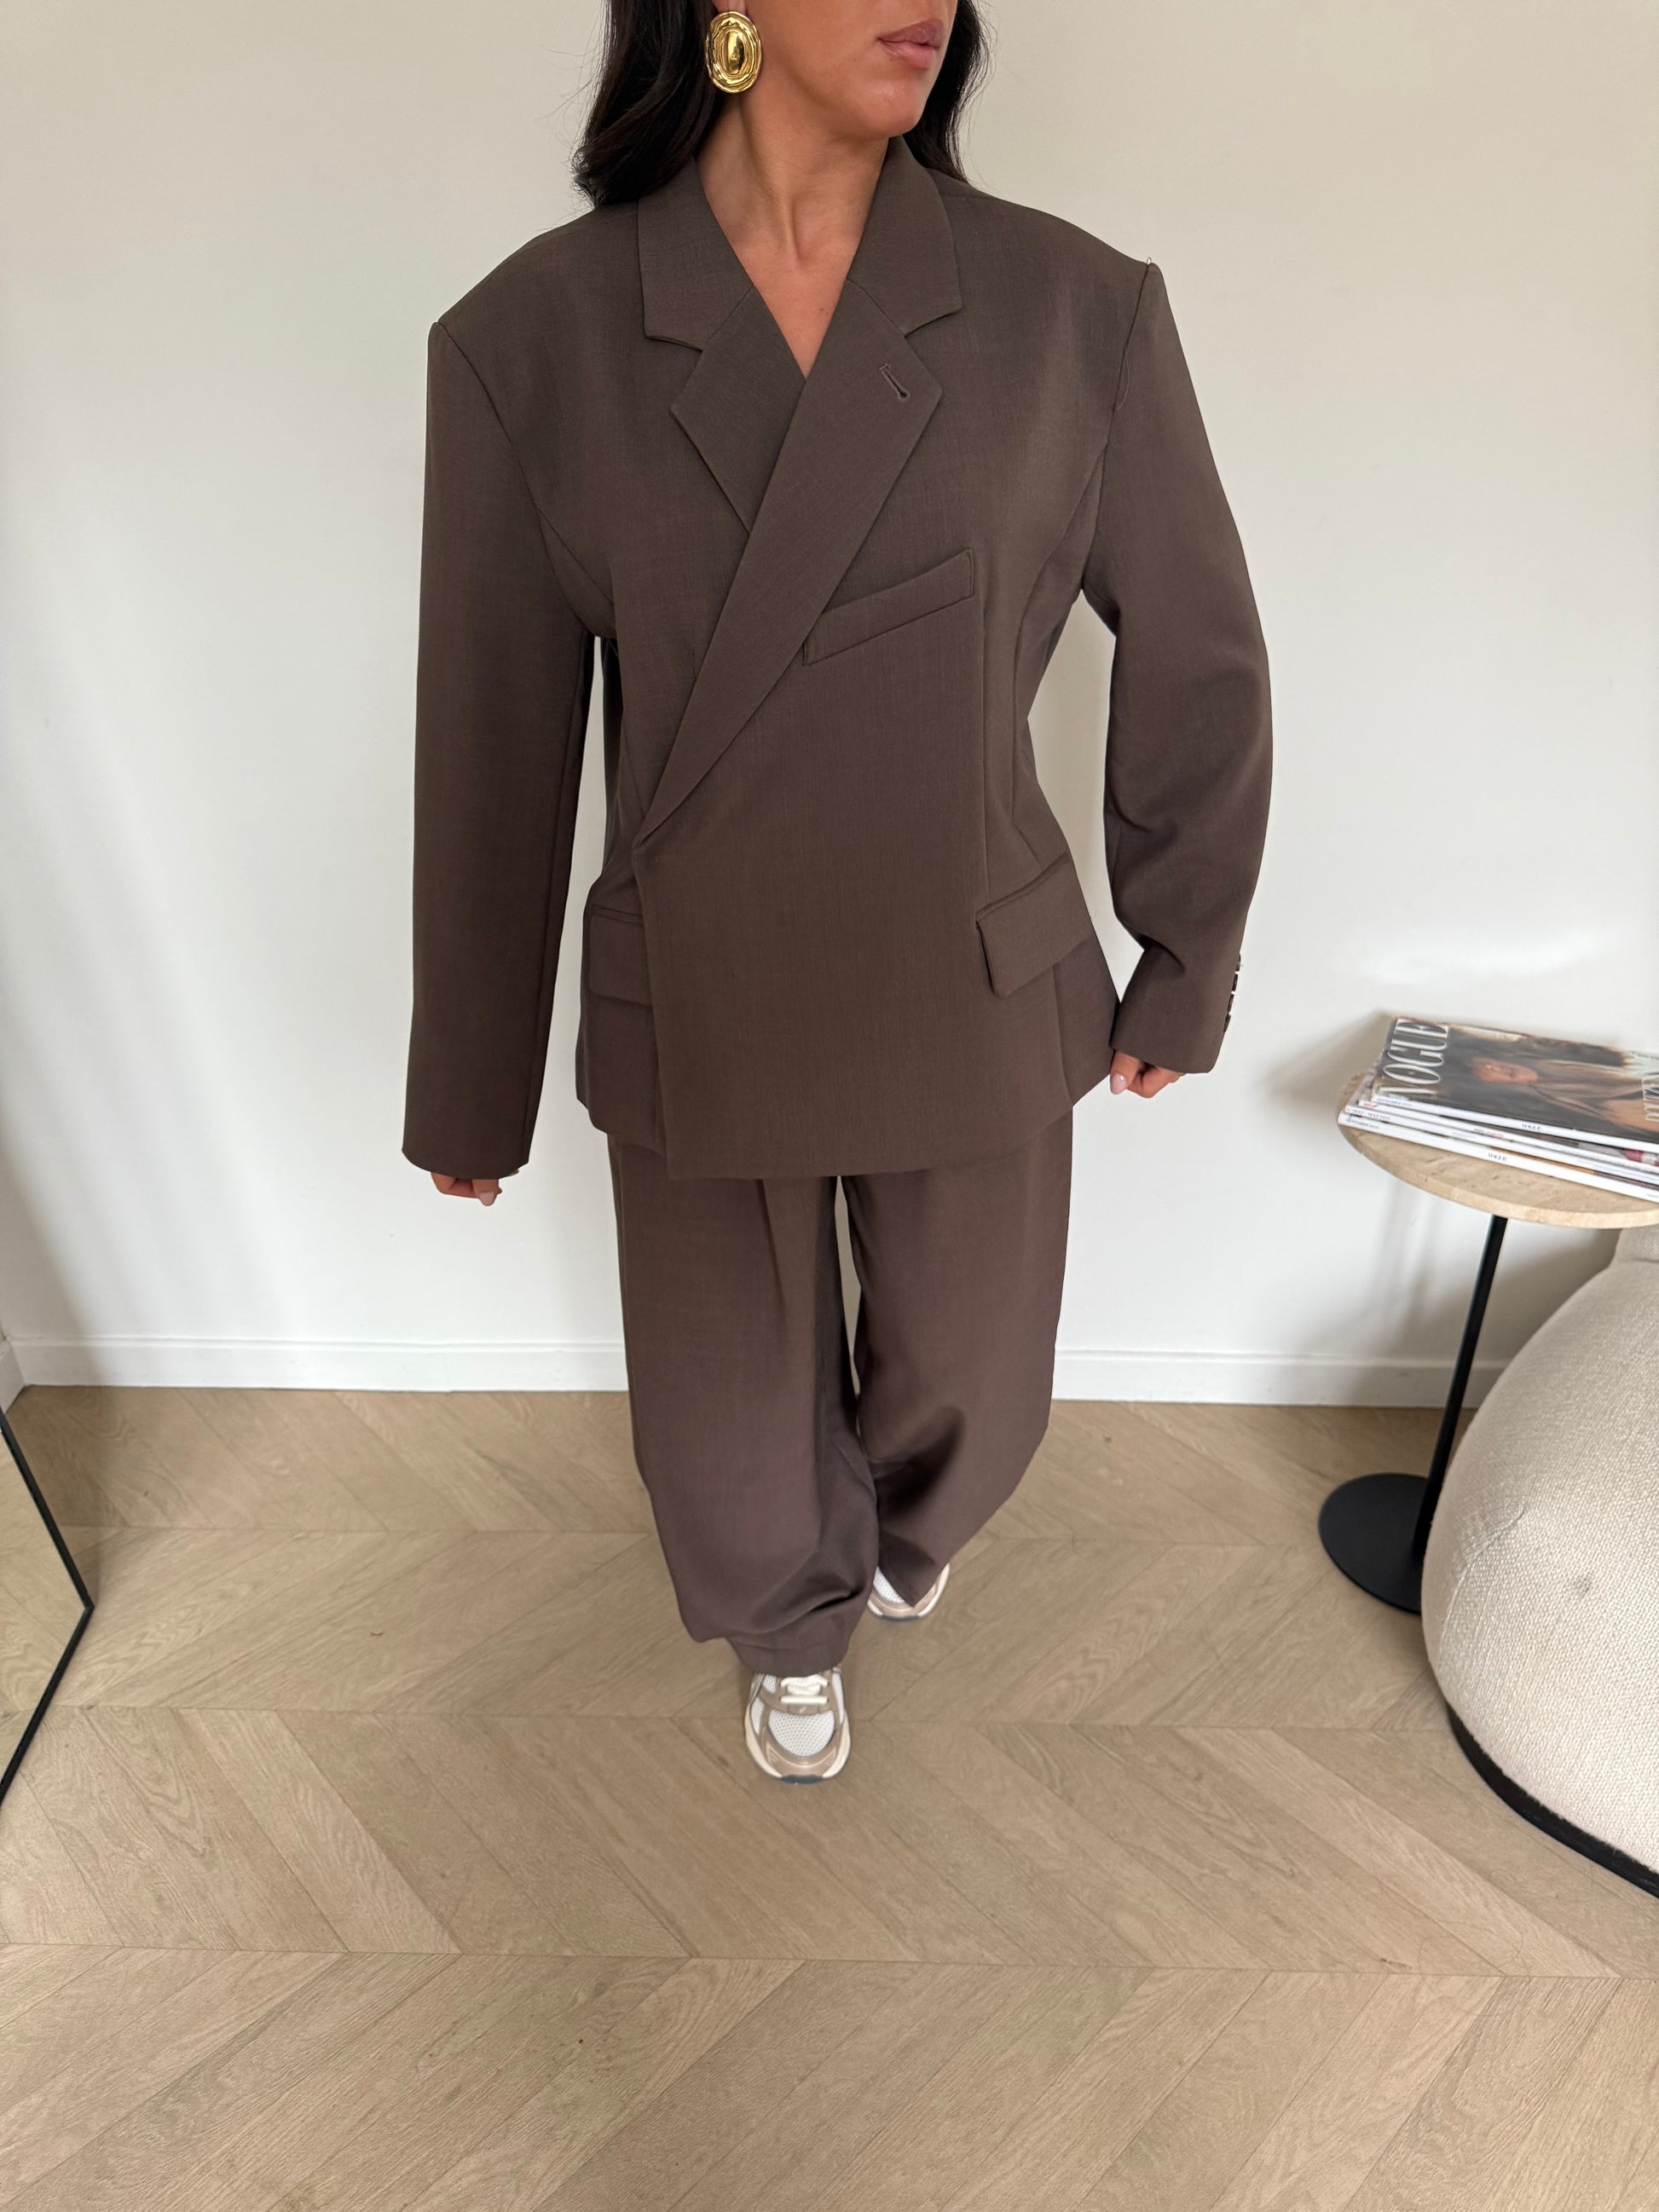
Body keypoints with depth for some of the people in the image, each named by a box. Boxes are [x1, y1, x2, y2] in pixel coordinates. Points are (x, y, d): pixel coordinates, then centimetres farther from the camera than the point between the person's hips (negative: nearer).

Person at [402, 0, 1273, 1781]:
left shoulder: (1077, 311, -8)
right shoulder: (533, 338, -9)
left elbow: (1198, 660, 2)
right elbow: (491, 749, -4)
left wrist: (1188, 967, 9)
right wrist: (471, 1088, 3)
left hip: (980, 1015, 1)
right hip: (696, 1028, 0)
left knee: (964, 1396, 23)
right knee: (731, 1442, 19)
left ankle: (903, 1521, 64)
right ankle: (795, 1632, 57)